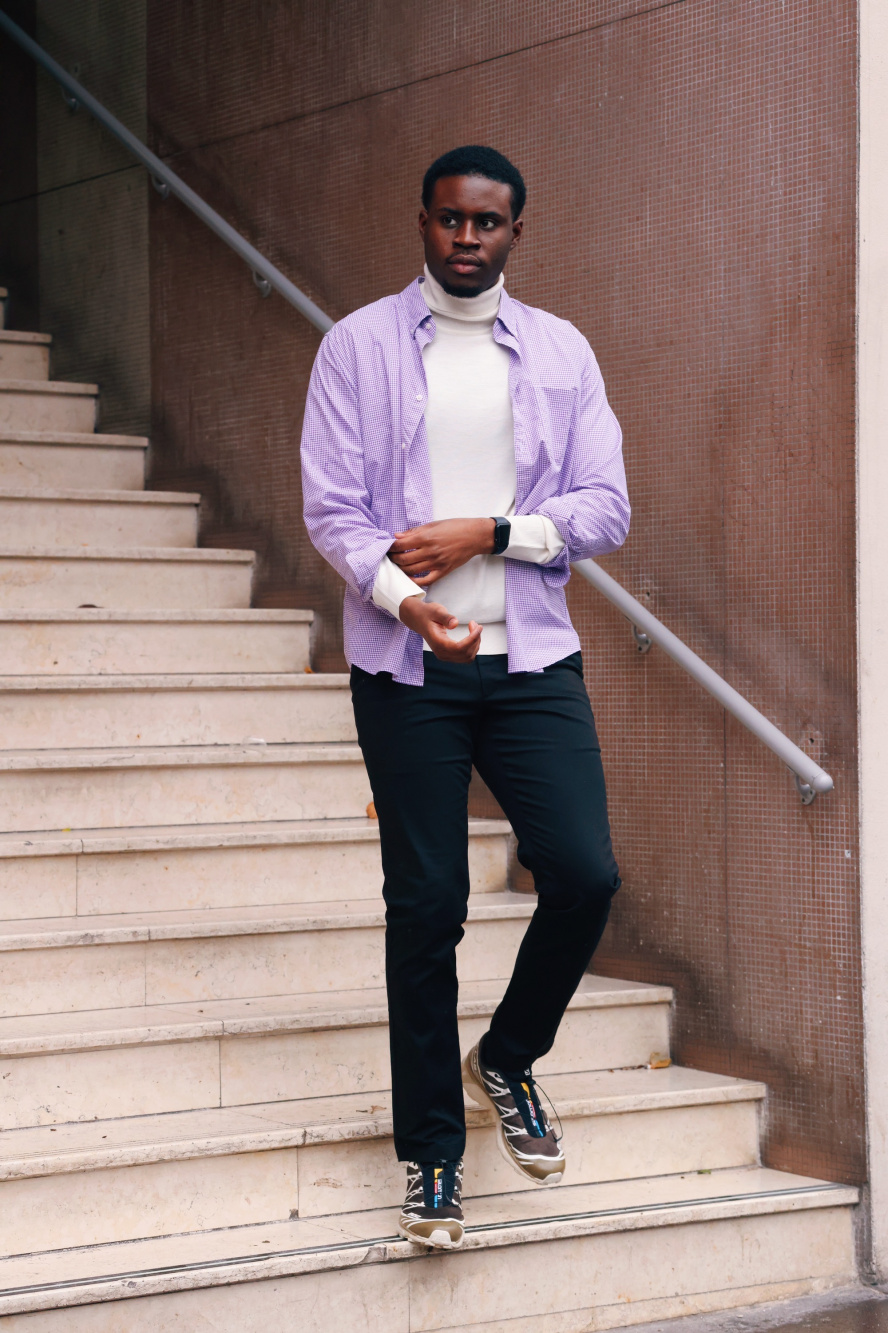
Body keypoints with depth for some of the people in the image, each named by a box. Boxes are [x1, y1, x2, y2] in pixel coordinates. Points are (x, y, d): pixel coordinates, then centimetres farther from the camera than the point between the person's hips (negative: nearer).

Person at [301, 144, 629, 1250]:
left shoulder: (562, 353, 10)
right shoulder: (358, 346, 4)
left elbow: (605, 509, 4)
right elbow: (331, 507, -3)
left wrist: (485, 533, -10)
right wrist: (402, 597, -20)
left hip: (533, 660, 2)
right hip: (407, 667, -2)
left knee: (585, 875, -8)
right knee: (426, 905, 0)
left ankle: (506, 1061, 21)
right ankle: (430, 1149, 13)